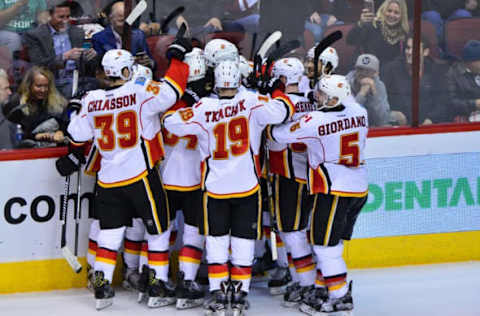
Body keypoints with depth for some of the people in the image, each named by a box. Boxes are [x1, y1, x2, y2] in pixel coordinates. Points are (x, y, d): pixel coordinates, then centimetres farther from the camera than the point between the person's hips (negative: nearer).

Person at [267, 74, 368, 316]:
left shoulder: (314, 122, -17)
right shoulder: (359, 113, 1)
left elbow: (278, 134, -8)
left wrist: (268, 127, 13)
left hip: (334, 190, -8)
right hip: (359, 188, 8)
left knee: (325, 244, 1)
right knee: (332, 242, 17)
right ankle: (321, 289, 23)